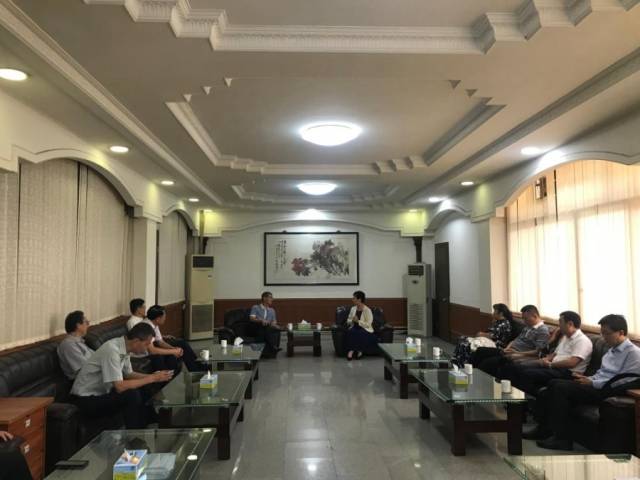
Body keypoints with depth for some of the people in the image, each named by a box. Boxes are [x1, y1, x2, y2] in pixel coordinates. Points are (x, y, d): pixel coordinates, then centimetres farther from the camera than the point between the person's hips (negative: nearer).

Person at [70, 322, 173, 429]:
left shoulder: (124, 347, -2)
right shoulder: (112, 350, -28)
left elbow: (128, 374, 11)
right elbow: (120, 387, -31)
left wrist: (153, 376, -4)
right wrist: (151, 379, -24)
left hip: (102, 392, 9)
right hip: (86, 400, -9)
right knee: (132, 395, -25)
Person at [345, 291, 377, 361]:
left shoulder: (367, 310, -10)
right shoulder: (353, 308, 8)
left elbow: (368, 324, -14)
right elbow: (348, 320, 16)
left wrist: (358, 321, -21)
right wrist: (352, 320, -7)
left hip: (365, 330, -4)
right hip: (354, 328, 4)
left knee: (359, 334, -37)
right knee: (350, 332, -30)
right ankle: (351, 350, -28)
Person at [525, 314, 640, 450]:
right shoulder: (612, 350, 21)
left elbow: (623, 382, -16)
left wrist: (592, 383, -15)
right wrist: (587, 379, 2)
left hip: (607, 392, -9)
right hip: (596, 386, 9)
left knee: (560, 387, -23)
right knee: (555, 384, -8)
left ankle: (562, 438, -17)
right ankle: (544, 428, -1)